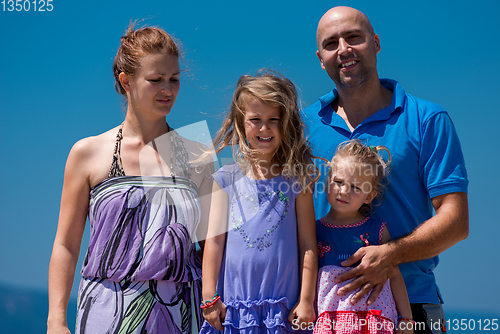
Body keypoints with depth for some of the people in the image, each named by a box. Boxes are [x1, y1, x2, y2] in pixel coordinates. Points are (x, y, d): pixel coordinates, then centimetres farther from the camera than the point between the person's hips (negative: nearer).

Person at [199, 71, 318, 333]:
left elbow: (308, 245, 1)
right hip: (233, 304, 1)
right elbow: (214, 240, 3)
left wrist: (306, 301, -3)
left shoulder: (297, 179, 2)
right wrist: (209, 298, 0)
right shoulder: (227, 179, 3)